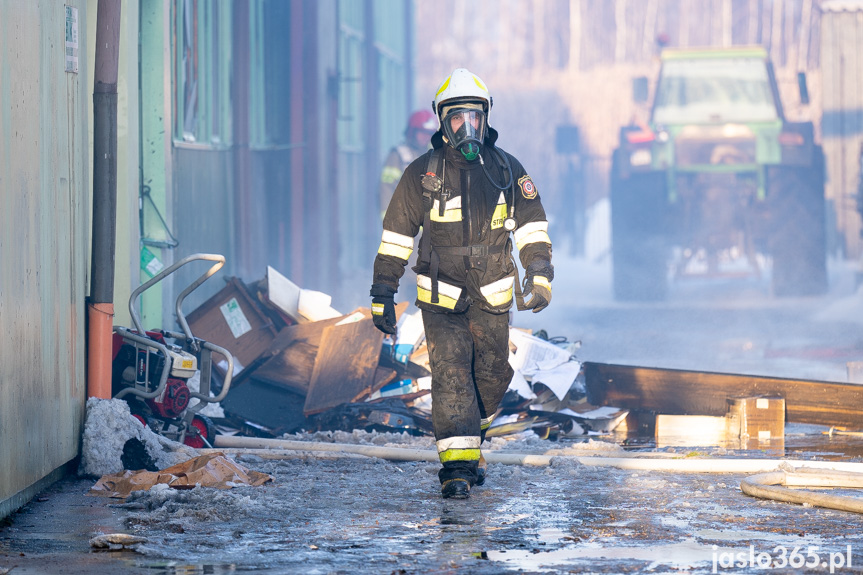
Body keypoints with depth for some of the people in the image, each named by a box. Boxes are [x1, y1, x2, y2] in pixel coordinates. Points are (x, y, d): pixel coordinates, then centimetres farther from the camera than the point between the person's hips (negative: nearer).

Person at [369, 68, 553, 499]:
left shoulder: (506, 168, 2)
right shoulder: (422, 173, -3)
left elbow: (531, 224, 8)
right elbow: (396, 235, 0)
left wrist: (539, 275, -4)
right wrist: (383, 294, -2)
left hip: (492, 296, 3)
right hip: (441, 295, -3)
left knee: (492, 375, 11)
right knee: (450, 373, -13)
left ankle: (472, 441, 35)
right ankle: (457, 464, -15)